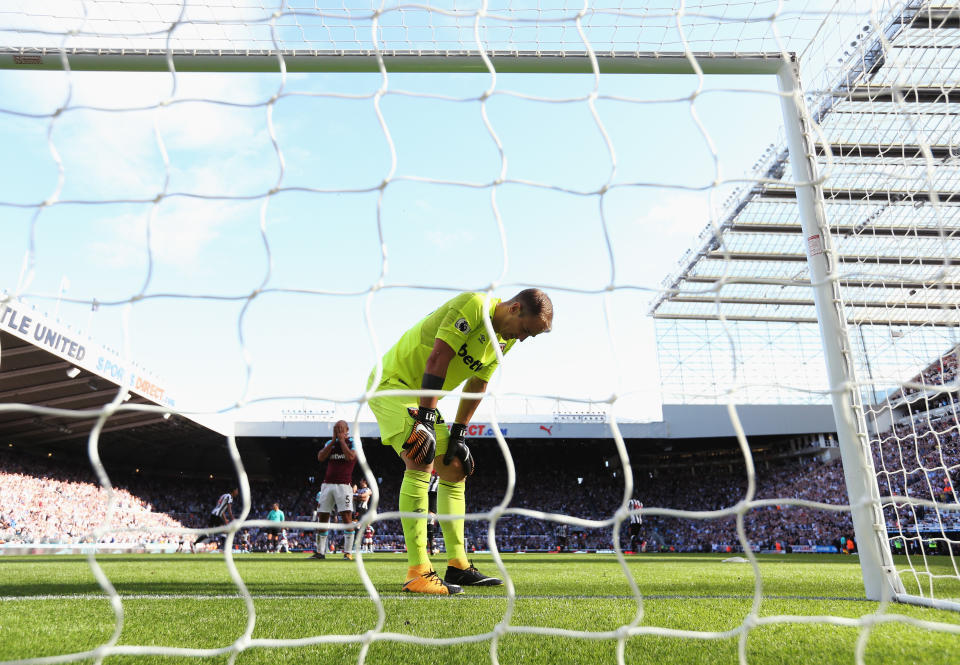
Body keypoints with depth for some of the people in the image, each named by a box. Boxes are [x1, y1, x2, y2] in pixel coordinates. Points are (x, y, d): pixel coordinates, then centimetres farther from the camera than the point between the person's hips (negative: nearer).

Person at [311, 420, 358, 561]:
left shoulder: (353, 442, 2)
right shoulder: (330, 443, 15)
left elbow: (350, 457, -17)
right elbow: (320, 457, -1)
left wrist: (342, 439, -8)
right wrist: (334, 440, -2)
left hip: (343, 485, -4)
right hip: (327, 484, 5)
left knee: (347, 517, -10)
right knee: (322, 518, 6)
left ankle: (348, 552, -4)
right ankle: (320, 552, 17)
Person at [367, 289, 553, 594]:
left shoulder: (505, 340, 5)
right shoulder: (474, 305, -23)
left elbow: (476, 386, 10)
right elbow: (437, 358, -29)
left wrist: (458, 434, 7)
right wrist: (425, 419, -31)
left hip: (423, 399, 9)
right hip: (392, 383, -9)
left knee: (455, 470, 8)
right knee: (421, 464, -23)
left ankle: (458, 567, 16)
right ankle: (418, 574, -19)